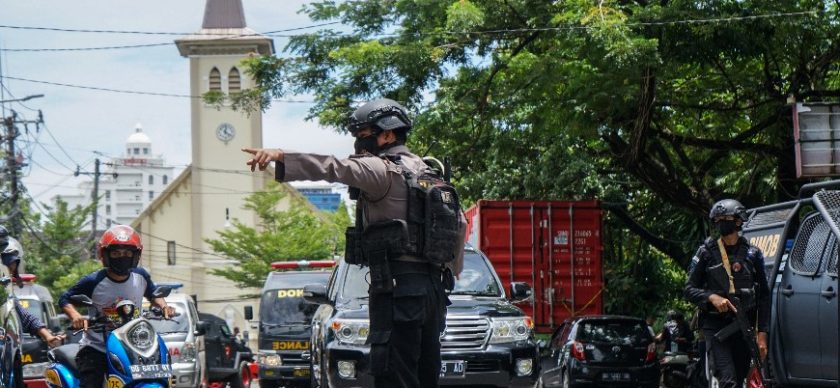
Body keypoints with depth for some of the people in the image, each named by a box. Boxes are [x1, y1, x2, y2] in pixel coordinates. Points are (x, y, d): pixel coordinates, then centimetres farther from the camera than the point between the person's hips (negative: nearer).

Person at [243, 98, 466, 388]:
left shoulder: (383, 170, -8)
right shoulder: (427, 172, 21)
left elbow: (337, 168, -25)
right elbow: (459, 223, 26)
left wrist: (280, 156, -36)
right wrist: (450, 272, 31)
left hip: (398, 288, -9)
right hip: (434, 287, 9)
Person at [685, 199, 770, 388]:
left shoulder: (752, 253, 8)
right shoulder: (707, 252, 4)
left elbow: (763, 296, 9)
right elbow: (690, 289, 5)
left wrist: (762, 332, 2)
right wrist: (712, 298, -15)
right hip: (715, 324, -3)